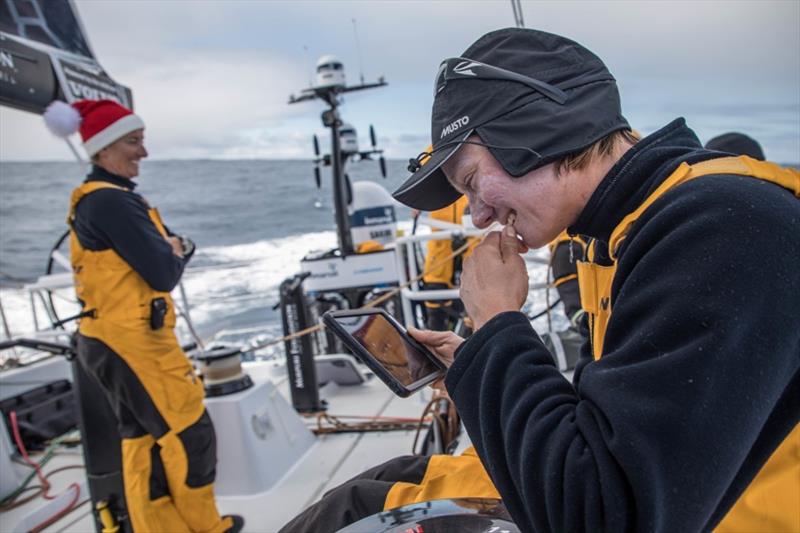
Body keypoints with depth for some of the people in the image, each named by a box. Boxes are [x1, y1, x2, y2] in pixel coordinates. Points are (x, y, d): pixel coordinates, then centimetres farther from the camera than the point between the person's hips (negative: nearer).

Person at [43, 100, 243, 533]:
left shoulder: (95, 200, 15)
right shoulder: (111, 201, -19)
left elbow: (175, 244, 14)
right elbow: (164, 273, -22)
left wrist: (176, 247, -8)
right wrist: (175, 255, -2)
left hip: (114, 341, 10)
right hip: (132, 341, -10)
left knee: (143, 439, 16)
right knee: (189, 434, 3)